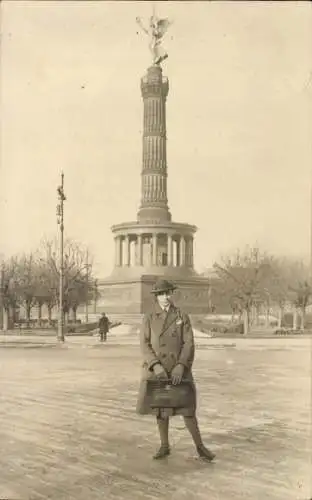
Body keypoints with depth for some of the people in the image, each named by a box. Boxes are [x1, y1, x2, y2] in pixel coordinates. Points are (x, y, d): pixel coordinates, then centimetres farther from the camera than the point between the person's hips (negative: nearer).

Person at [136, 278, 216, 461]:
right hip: (156, 370, 1)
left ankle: (200, 447, 13)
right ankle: (165, 446, 25)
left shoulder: (183, 317, -1)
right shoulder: (149, 319, 1)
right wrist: (156, 366, -19)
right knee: (160, 408, 10)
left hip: (178, 370, -1)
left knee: (187, 409, 0)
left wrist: (180, 367, -19)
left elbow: (189, 344, -6)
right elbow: (145, 345, -5)